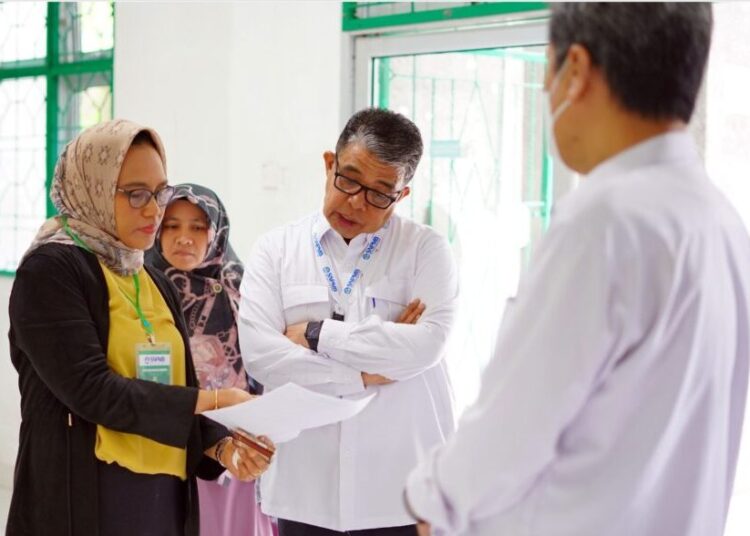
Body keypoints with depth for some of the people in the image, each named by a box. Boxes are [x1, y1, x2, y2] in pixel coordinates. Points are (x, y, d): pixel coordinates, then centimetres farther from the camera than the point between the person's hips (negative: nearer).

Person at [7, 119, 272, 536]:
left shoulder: (155, 283, 13)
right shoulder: (49, 270, -9)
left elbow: (172, 393, 10)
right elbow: (91, 390, -18)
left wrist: (220, 446, -8)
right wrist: (215, 401, -17)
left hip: (164, 497, 7)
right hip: (85, 501, -6)